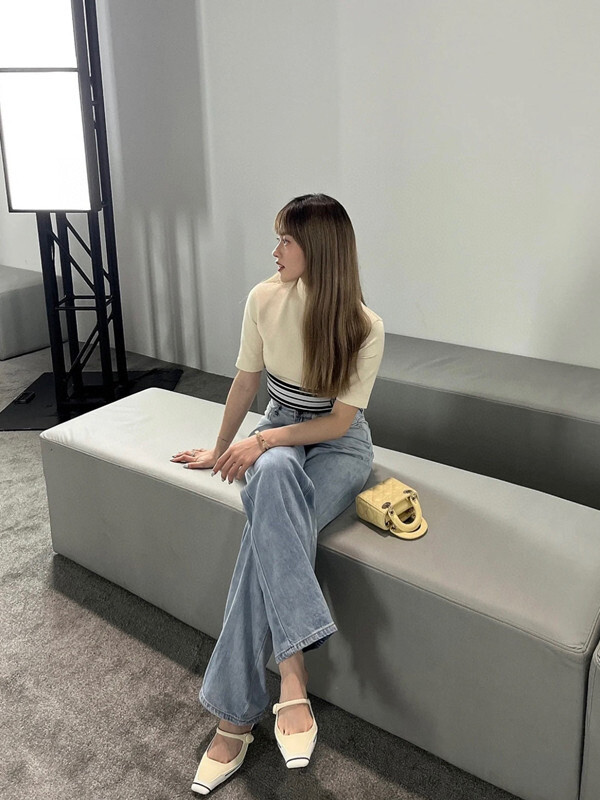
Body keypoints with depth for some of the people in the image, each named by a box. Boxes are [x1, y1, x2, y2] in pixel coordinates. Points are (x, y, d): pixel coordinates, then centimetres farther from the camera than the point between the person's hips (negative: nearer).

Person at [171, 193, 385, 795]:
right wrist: (222, 451, 14)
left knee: (270, 527, -33)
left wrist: (264, 440, -22)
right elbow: (245, 383, 5)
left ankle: (235, 718, -27)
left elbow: (339, 421, -13)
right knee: (273, 474, -37)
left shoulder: (364, 327, -17)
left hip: (339, 446, -2)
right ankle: (292, 675, -39)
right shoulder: (265, 299, -7)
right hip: (276, 437, 3)